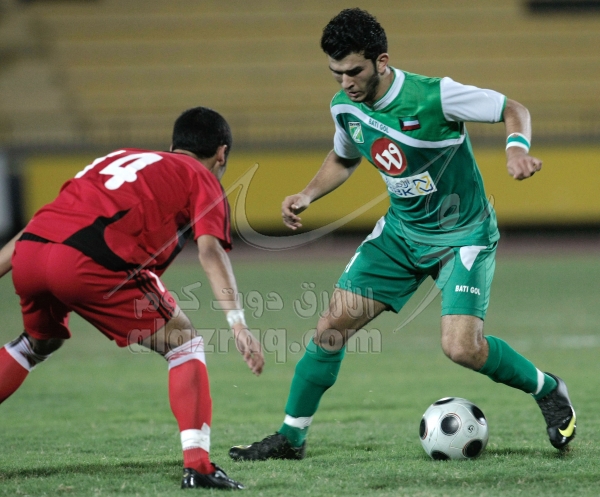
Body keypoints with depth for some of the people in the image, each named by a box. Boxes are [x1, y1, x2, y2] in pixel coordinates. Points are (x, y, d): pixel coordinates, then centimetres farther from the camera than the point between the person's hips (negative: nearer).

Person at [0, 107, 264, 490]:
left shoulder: (120, 158, 35)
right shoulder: (202, 179, 19)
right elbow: (210, 249, -1)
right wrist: (237, 321, -9)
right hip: (89, 261, -6)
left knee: (40, 341, 36)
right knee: (185, 343, 10)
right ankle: (197, 465, -3)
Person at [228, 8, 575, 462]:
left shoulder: (434, 96, -25)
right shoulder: (345, 107, -6)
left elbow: (514, 109, -14)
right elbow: (343, 159, 17)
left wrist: (517, 148, -34)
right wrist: (307, 196, 1)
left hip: (463, 233, -6)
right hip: (401, 230, 6)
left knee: (462, 348, -20)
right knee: (333, 325, -3)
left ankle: (548, 391, 8)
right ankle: (290, 438, 11)